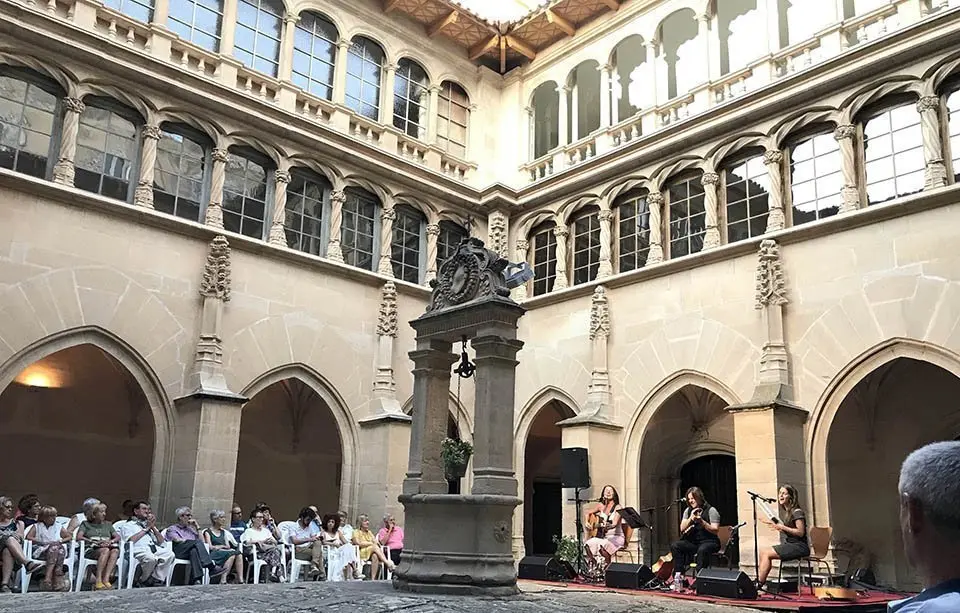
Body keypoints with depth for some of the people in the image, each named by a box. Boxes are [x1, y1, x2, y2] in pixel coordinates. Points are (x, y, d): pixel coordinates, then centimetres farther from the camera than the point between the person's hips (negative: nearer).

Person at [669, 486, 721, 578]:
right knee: (674, 545, -19)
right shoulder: (688, 510, 12)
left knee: (702, 550, -40)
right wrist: (690, 518, -11)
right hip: (692, 542, 6)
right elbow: (682, 529, 6)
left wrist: (702, 521, -24)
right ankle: (679, 574, -19)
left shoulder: (711, 511, -5)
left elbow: (715, 530, -12)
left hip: (709, 542, -6)